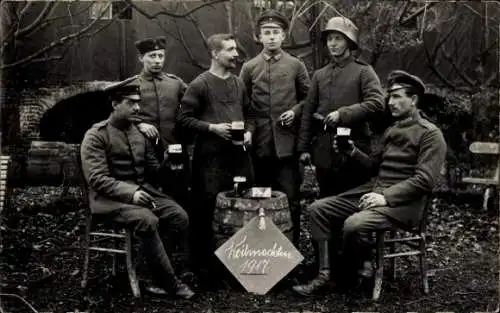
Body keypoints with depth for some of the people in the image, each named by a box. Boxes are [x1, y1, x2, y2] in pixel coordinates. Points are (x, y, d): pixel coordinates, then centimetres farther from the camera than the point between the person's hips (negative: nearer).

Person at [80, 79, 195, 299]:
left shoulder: (140, 132, 15)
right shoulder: (96, 136, -5)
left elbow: (153, 169, 21)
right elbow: (97, 179, -15)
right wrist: (130, 193, -25)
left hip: (143, 190, 6)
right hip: (110, 198, -6)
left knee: (180, 217, -19)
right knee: (148, 221, -34)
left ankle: (157, 273, -8)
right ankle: (170, 283, -21)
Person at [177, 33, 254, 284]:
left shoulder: (239, 83, 14)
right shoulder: (199, 84, -4)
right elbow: (184, 118, -6)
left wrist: (249, 132, 2)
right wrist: (212, 127, -16)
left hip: (239, 155, 6)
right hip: (210, 157, -6)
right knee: (206, 210, -1)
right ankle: (203, 264, 12)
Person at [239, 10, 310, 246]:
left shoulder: (296, 65, 6)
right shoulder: (249, 67, 8)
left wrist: (295, 112, -8)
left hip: (286, 142, -1)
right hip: (259, 144, 1)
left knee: (290, 199, -1)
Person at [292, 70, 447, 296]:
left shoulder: (430, 134, -6)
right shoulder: (392, 130, 20)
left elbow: (424, 181, -15)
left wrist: (386, 197, -22)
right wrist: (353, 152, 2)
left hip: (402, 203, -8)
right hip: (373, 190, 8)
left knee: (353, 224, -33)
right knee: (318, 209, -5)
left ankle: (354, 273, -3)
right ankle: (324, 274, -7)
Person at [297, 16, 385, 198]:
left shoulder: (363, 71, 0)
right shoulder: (319, 75, 13)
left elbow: (377, 104, -14)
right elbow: (308, 113, 12)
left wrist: (342, 114, -20)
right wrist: (304, 147, 6)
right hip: (324, 154, 4)